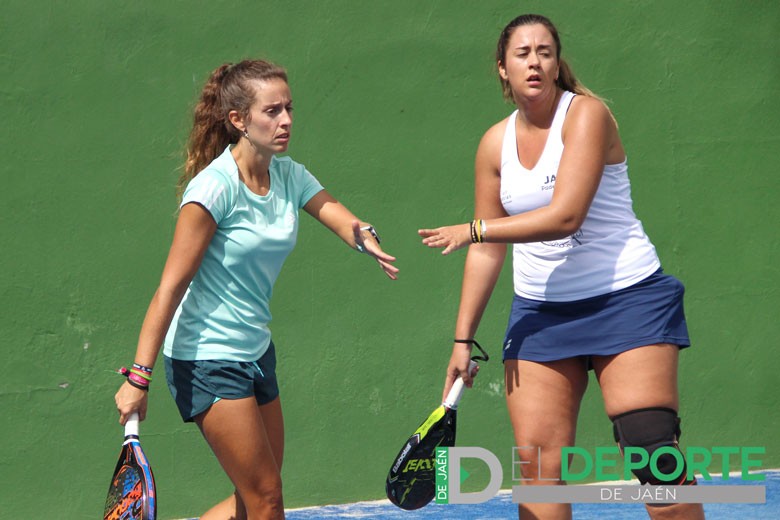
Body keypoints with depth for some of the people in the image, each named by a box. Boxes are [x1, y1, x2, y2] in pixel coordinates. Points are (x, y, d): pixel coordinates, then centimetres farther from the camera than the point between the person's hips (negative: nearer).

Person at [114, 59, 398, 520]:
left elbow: (336, 214, -13)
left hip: (255, 352, 8)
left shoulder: (291, 177, 4)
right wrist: (139, 377, -23)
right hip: (207, 358, -8)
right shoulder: (215, 186, -18)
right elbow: (172, 284, -19)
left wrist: (363, 235, -38)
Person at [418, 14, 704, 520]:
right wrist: (464, 338, 11)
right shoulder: (495, 143, 7)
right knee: (538, 466, -5)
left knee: (654, 453, -13)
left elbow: (564, 217, -20)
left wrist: (473, 229, -12)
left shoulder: (587, 114, -10)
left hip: (627, 296, -5)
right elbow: (488, 252, 13)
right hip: (541, 313, 5)